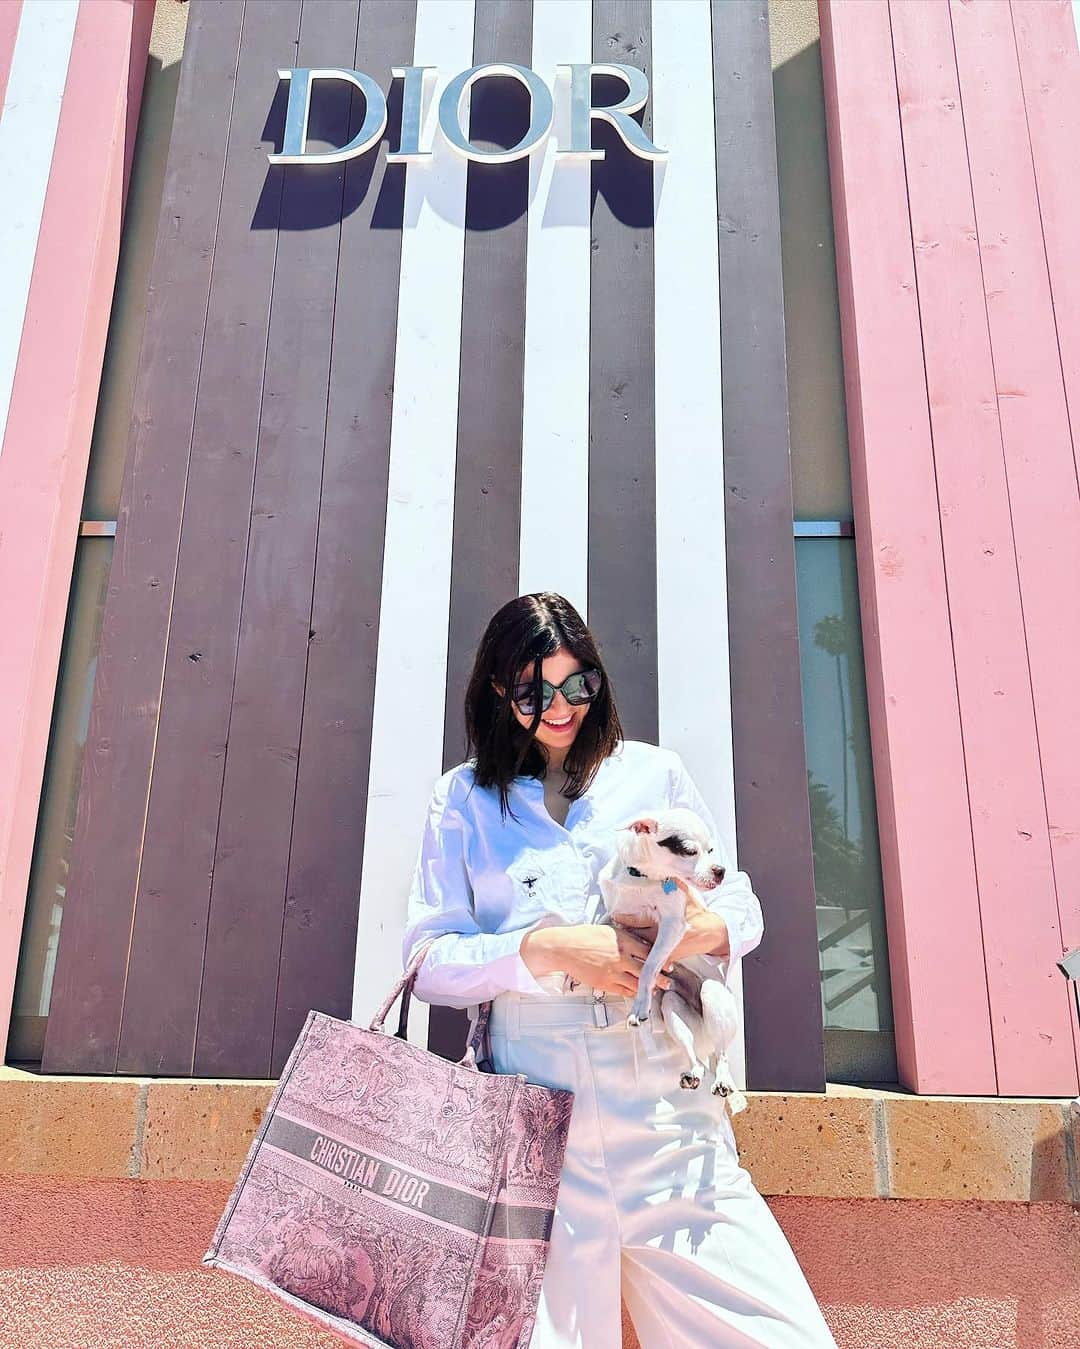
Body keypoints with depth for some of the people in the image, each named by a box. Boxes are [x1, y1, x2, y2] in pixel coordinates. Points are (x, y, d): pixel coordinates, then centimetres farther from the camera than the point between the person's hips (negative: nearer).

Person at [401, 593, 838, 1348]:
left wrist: (710, 931, -12)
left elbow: (742, 903, 12)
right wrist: (546, 950, -14)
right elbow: (428, 959, 2)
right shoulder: (465, 798, 8)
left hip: (666, 1099, 1)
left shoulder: (654, 772, 11)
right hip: (536, 1111, 0)